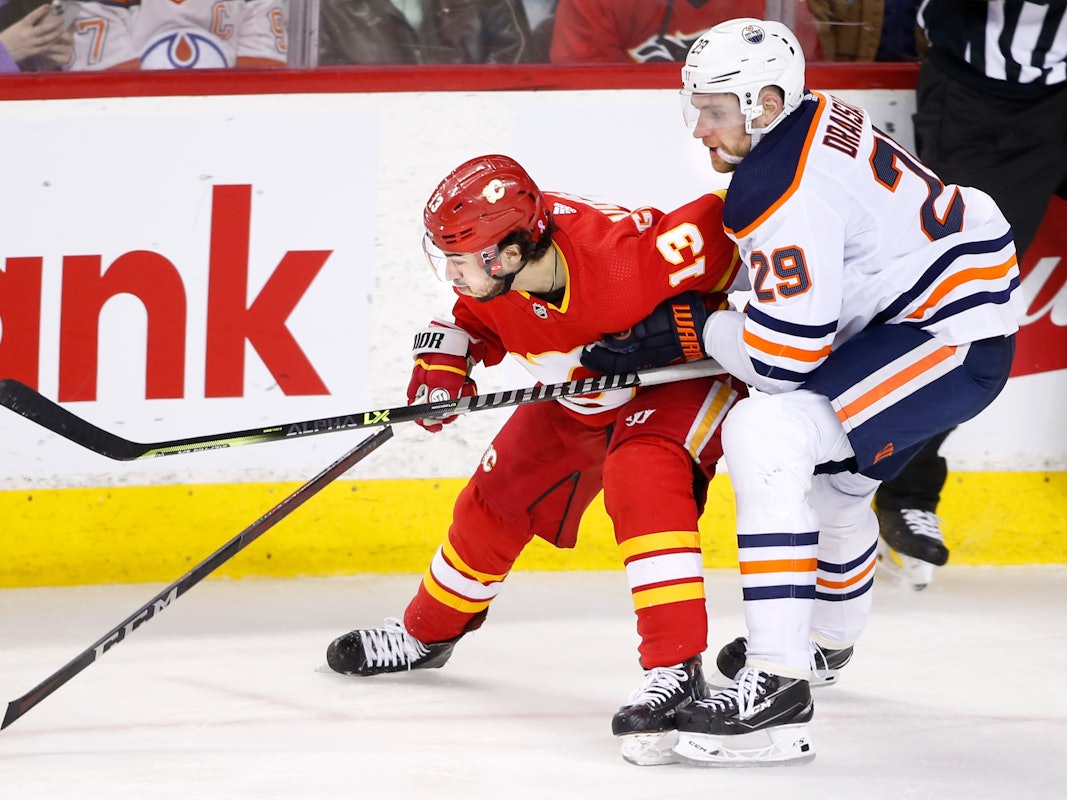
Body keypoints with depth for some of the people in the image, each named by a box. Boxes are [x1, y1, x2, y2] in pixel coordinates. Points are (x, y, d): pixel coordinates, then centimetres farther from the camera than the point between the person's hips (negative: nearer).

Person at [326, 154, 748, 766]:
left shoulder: (624, 255, -40)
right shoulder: (490, 277, -19)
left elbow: (728, 223, -30)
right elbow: (471, 319, 5)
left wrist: (686, 320, -28)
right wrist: (442, 362, -13)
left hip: (685, 370, -7)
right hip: (582, 395, 7)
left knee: (642, 478, -33)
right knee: (497, 498, 11)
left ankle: (677, 674, -37)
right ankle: (427, 634, 38)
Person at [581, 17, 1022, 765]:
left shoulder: (784, 187, -24)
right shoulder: (812, 120, 7)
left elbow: (786, 353, -25)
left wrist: (692, 336, -10)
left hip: (953, 337, -11)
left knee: (766, 435, -24)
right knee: (830, 476, 31)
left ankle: (779, 687, -30)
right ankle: (827, 639, 59)